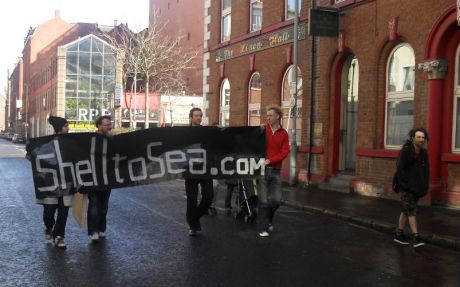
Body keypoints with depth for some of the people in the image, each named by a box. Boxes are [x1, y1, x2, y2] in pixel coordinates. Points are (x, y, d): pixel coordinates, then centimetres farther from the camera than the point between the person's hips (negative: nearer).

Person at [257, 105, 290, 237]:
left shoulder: (284, 134, 5)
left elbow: (285, 152, -4)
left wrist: (270, 161, -14)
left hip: (275, 170, 2)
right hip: (262, 168, -2)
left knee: (276, 199, 4)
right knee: (264, 200, -2)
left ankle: (268, 221, 29)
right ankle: (263, 228, 7)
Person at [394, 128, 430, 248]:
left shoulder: (423, 153, 6)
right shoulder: (405, 151, -12)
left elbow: (426, 170, 10)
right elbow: (400, 168, -14)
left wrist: (424, 186, 2)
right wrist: (405, 185, -17)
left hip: (417, 187, 6)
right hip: (407, 187, -6)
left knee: (406, 210, 12)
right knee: (411, 211, -9)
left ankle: (399, 234, 22)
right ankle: (416, 237, -8)